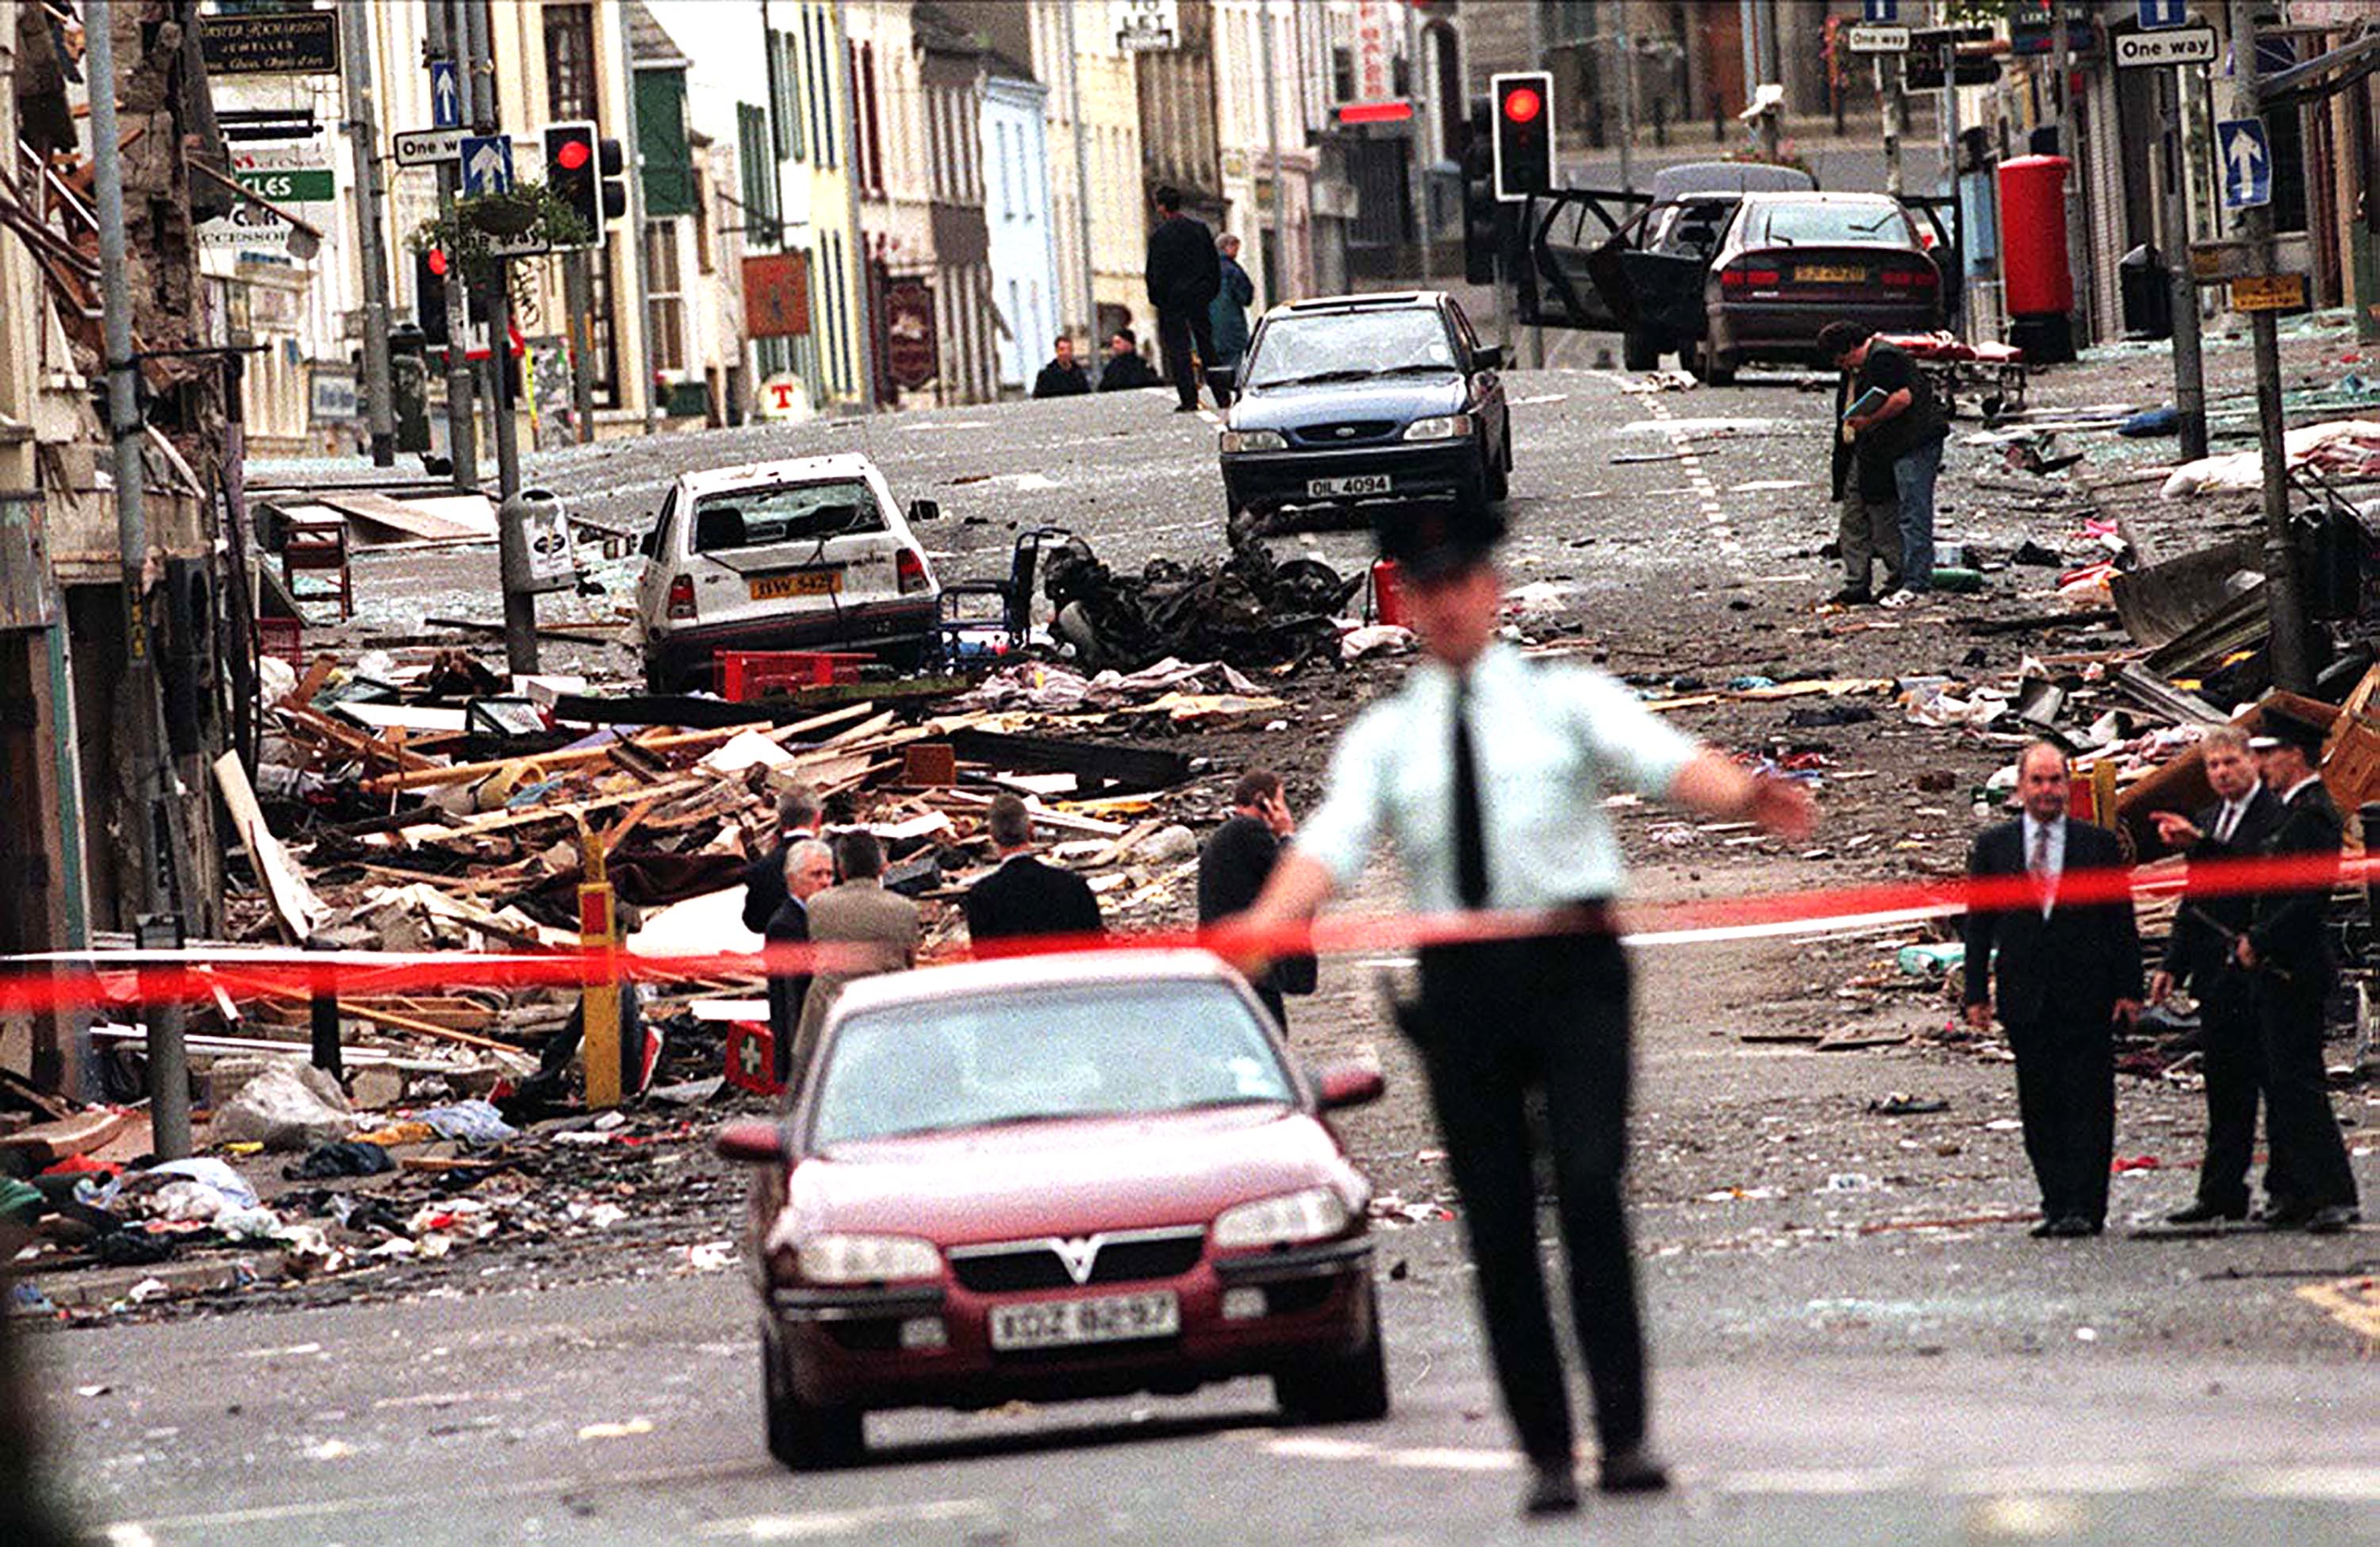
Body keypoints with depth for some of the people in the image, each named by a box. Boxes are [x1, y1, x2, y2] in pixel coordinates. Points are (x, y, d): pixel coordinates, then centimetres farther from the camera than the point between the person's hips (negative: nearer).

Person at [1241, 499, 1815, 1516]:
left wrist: (1745, 796, -32)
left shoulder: (1566, 701, 8)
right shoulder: (1384, 736, 14)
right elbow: (1333, 841, -2)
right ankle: (1546, 1457, 6)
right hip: (1460, 984, 3)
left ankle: (1623, 1433, -17)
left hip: (1574, 972, -3)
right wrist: (1263, 927, -23)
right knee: (1496, 1223, 1)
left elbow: (1665, 760, -10)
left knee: (1589, 1187, -17)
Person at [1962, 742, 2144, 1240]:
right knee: (2039, 1108, 4)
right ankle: (2057, 1205, 12)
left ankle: (2084, 1208, -6)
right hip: (2025, 997, 2)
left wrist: (2128, 989, -1)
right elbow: (1978, 924, 9)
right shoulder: (1993, 847, 8)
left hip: (2087, 996, -2)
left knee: (2087, 1105, -6)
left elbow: (2122, 922, 6)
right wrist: (1977, 993, 2)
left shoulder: (2100, 844, 5)